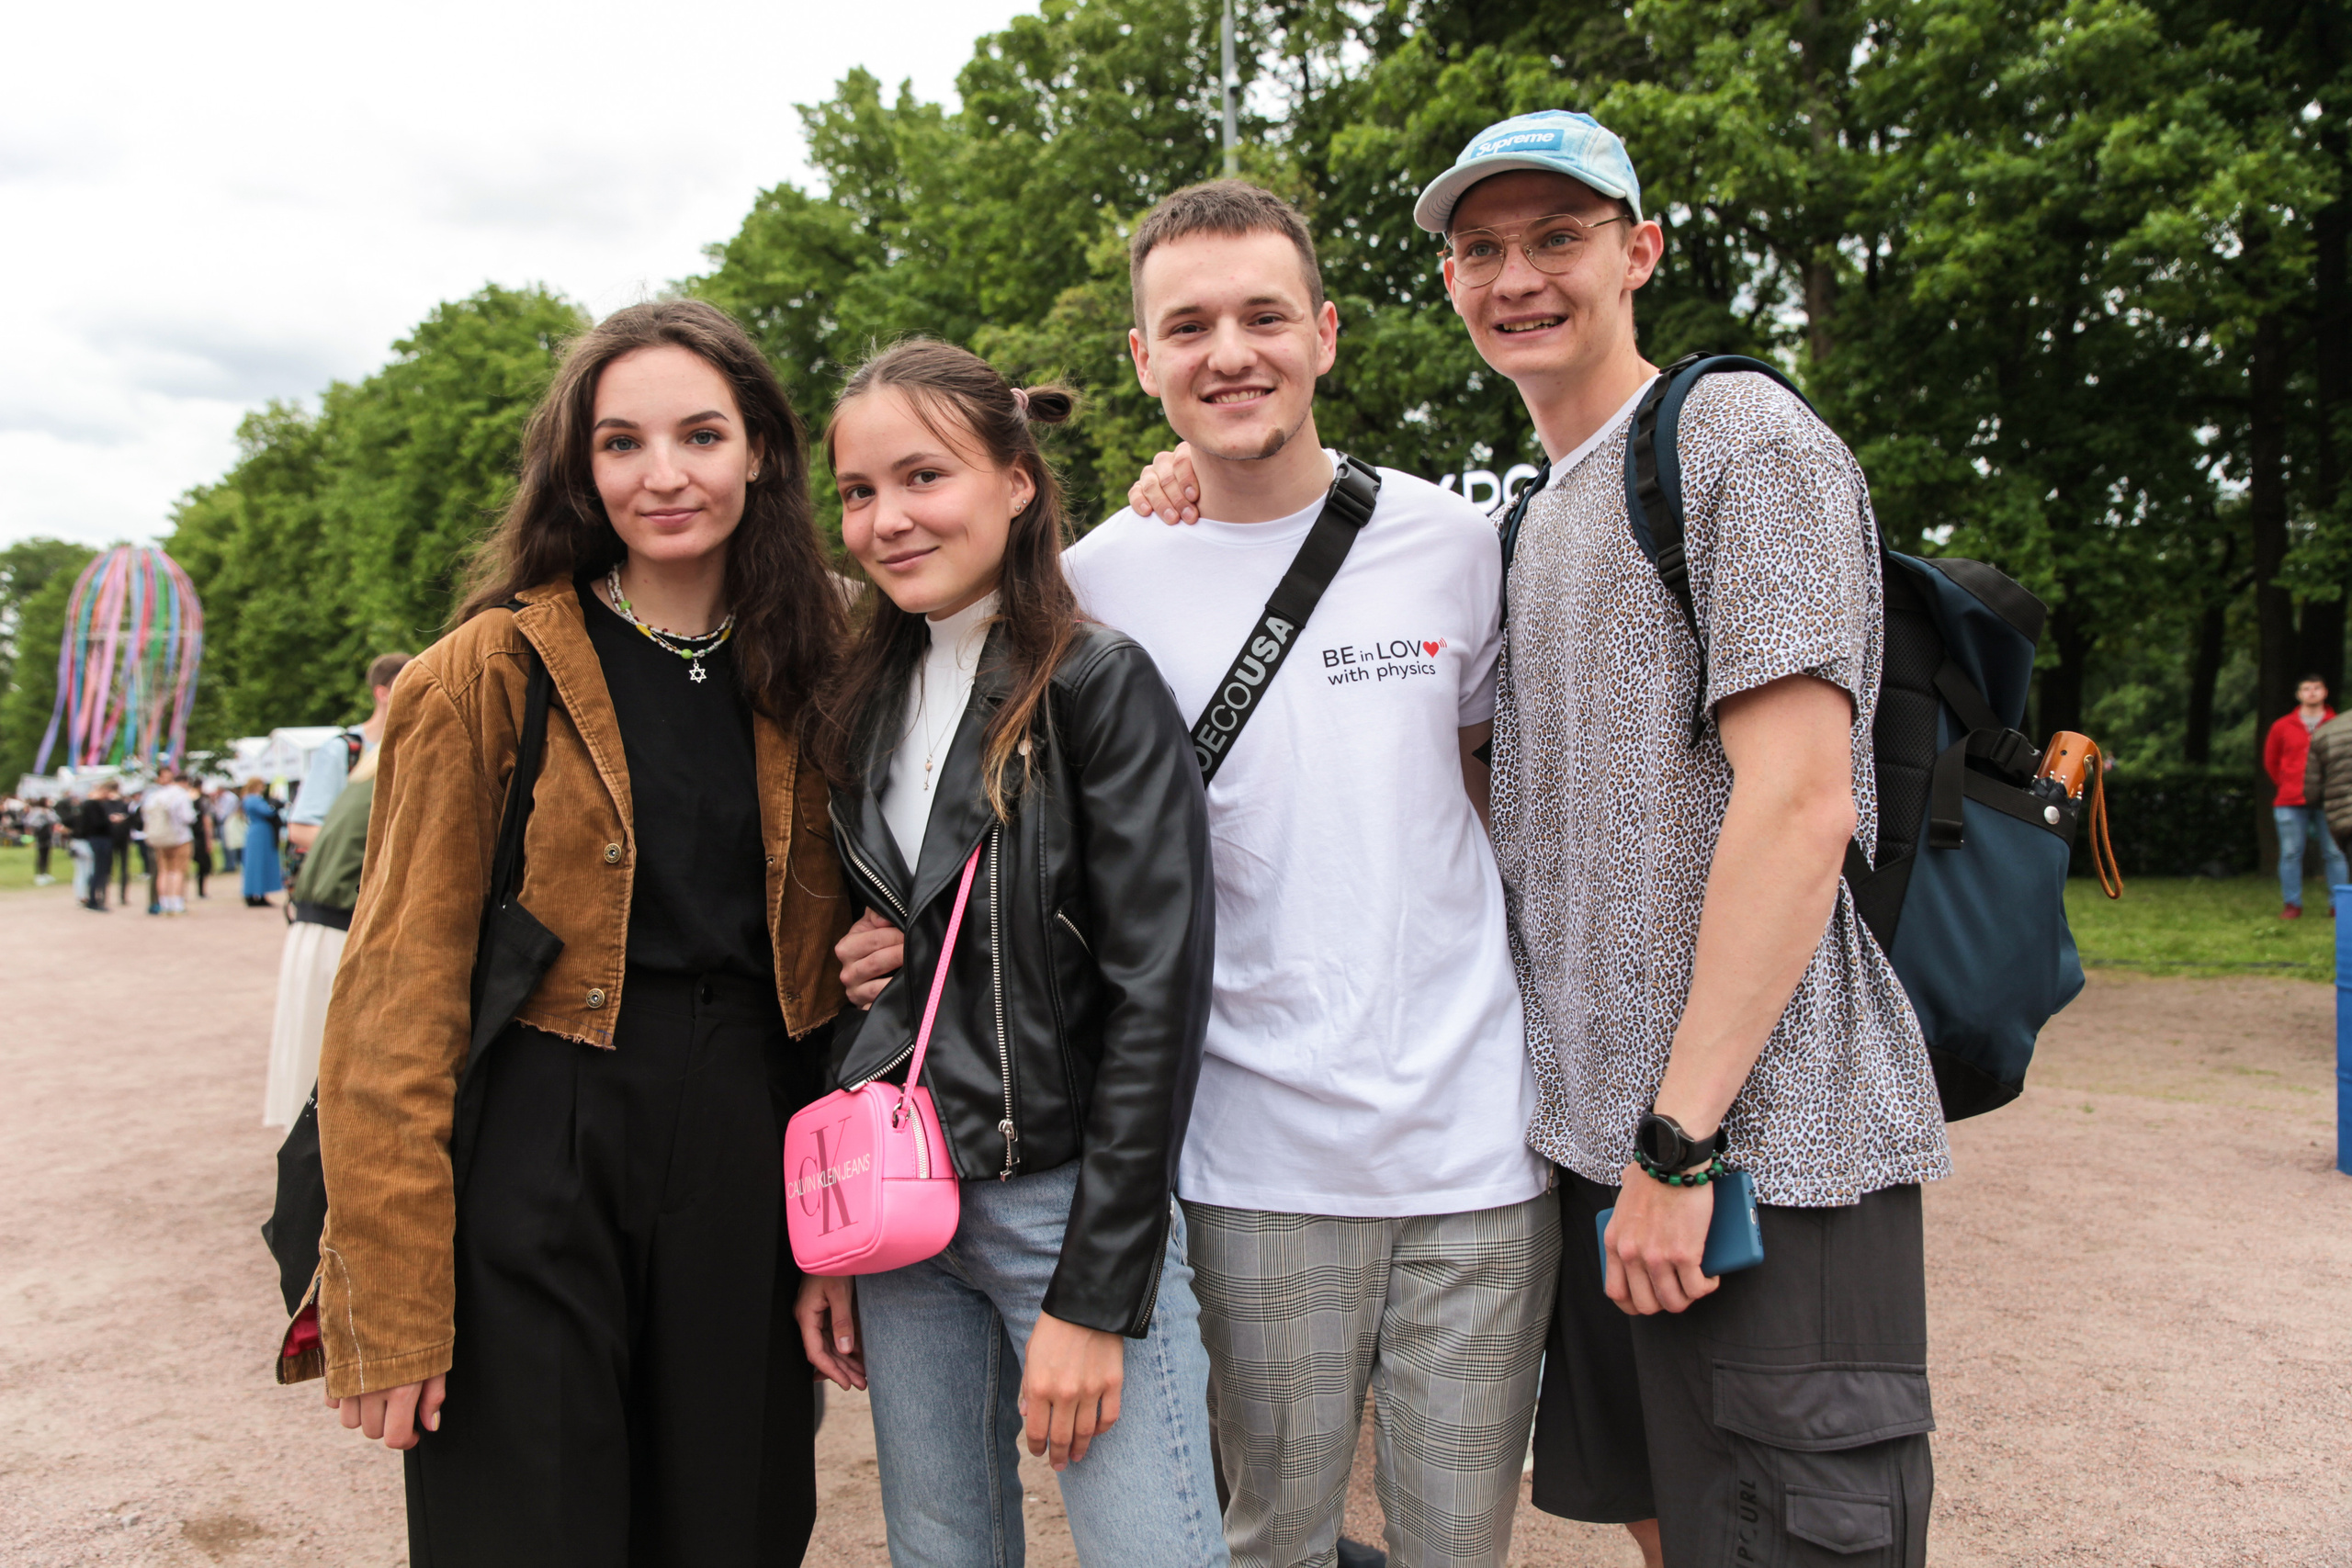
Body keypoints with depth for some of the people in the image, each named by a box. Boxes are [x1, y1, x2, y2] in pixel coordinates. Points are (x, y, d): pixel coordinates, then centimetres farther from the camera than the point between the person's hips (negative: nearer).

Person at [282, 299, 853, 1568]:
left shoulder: (808, 679, 6)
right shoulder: (493, 670, -5)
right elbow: (397, 992, -8)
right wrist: (392, 1302, -11)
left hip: (750, 1165, 4)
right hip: (536, 1164, -3)